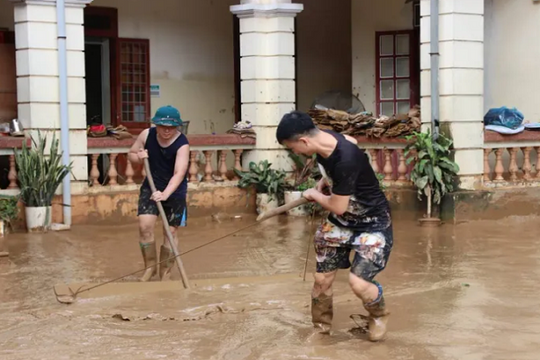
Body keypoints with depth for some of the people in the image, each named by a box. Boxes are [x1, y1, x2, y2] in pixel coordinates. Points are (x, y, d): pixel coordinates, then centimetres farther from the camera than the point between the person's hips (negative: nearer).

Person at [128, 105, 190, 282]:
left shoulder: (182, 144, -24)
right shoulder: (146, 135, -11)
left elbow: (179, 173, -35)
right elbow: (131, 154, 6)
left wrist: (165, 194, -50)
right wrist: (138, 157, -19)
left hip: (175, 191, -3)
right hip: (151, 187, 3)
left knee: (170, 231, 2)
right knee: (145, 226, -10)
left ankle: (165, 273, 18)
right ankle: (150, 266, 11)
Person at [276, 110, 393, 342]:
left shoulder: (346, 160, -37)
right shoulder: (323, 143, -12)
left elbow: (337, 207, -26)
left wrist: (314, 194, -8)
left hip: (372, 223, -7)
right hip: (340, 221, 8)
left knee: (358, 282, -20)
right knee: (322, 279, 8)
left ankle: (379, 316, 12)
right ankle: (320, 328, 31)